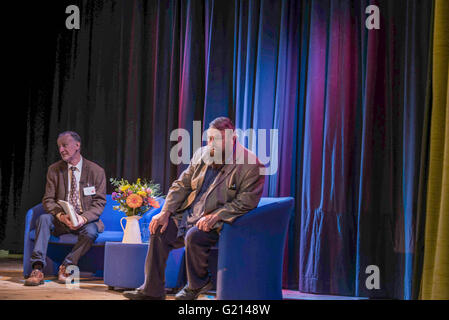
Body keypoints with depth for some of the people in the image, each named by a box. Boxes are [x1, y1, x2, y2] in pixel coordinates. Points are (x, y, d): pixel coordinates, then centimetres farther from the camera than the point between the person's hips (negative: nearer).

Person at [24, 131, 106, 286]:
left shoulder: (96, 171, -1)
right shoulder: (54, 170, 5)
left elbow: (100, 203, -4)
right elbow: (48, 200, -1)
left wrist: (83, 218, -24)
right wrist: (61, 215, -23)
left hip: (86, 220, -2)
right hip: (61, 221, 2)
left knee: (91, 231, -35)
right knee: (43, 219, -29)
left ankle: (66, 266, -19)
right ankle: (37, 268, -35)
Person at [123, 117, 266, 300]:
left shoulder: (250, 165, -12)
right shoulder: (202, 154, 9)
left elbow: (245, 202, -17)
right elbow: (182, 185, 13)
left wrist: (214, 217, -25)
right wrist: (166, 212, 0)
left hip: (220, 221, -7)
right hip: (189, 215, 7)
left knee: (194, 236, -32)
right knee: (159, 230, -8)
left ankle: (197, 284, -6)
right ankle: (152, 290, -2)